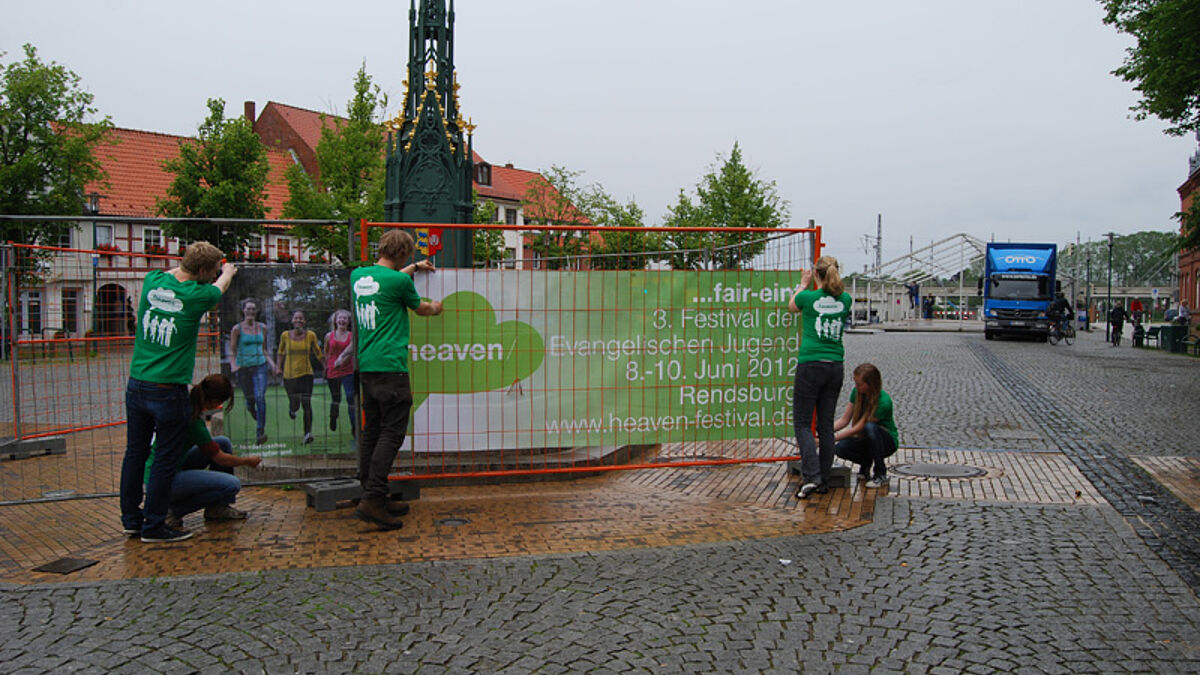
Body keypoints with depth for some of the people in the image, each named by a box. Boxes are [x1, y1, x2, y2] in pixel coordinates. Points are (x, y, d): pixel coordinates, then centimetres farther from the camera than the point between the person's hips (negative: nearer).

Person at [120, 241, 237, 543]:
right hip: (168, 391, -6)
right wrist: (228, 272, 34)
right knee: (165, 459, 4)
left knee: (135, 453, 16)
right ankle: (153, 525, 12)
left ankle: (131, 518, 28)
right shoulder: (197, 295, -12)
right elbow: (221, 285, 12)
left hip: (136, 385, 7)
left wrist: (189, 264, 43)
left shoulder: (153, 281, 1)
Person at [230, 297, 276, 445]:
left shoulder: (262, 328, 8)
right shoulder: (237, 329, -2)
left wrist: (270, 361, 3)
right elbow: (232, 351, -1)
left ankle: (260, 432, -16)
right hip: (243, 368, -1)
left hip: (260, 366, 1)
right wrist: (233, 365, -17)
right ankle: (259, 420, 42)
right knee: (250, 400, 8)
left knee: (260, 397, -17)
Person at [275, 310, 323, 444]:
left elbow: (318, 353, 11)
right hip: (289, 375, 1)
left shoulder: (311, 335, -2)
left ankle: (308, 433, -14)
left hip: (306, 374, -1)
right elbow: (281, 352, 15)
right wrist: (278, 367, 5)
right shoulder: (285, 335, -1)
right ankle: (291, 409, 48)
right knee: (294, 406, 9)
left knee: (306, 403, -15)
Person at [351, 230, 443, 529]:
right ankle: (372, 499, -12)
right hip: (390, 365, -8)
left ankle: (371, 493, 17)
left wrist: (415, 268, 48)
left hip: (365, 366, 8)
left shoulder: (358, 276, 12)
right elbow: (419, 308, 10)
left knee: (372, 431, 12)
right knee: (392, 432, -6)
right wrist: (434, 307, 33)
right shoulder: (399, 281, -9)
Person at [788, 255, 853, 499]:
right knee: (826, 424, 11)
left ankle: (812, 476, -12)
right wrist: (831, 282, 41)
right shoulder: (845, 299, 3)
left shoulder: (808, 297, -7)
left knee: (802, 423, 2)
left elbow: (791, 306, 18)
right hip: (835, 367, 4)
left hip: (810, 365, -4)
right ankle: (824, 480, 15)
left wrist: (803, 284, 33)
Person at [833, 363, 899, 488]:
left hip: (888, 441, -5)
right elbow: (844, 419, -6)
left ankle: (881, 474, -21)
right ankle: (866, 463, 6)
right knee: (840, 448, -27)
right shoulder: (856, 392, -10)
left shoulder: (884, 402, -29)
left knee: (870, 427, -39)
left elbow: (857, 428, -28)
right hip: (865, 439, 5)